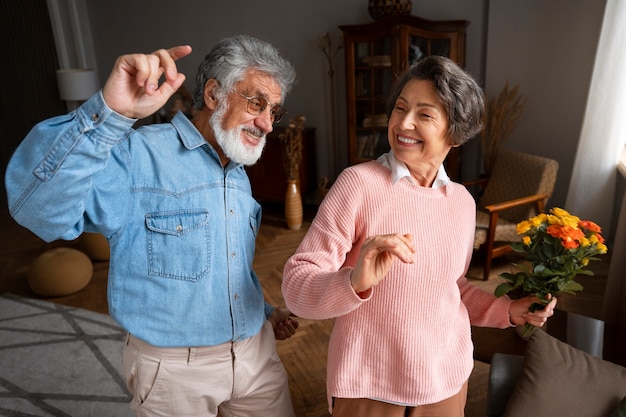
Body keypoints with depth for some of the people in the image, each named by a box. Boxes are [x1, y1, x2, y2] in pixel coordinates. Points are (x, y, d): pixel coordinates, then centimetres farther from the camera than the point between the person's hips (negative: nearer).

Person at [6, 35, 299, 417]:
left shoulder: (240, 176, 7)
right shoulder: (140, 157, -19)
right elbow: (38, 207, -35)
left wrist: (264, 312, 14)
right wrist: (109, 112, -46)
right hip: (176, 367, -6)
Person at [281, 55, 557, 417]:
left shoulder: (463, 201, 0)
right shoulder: (358, 182, -16)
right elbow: (296, 285, -19)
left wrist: (508, 311, 1)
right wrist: (355, 282, -36)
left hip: (447, 382, 5)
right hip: (366, 387, -4)